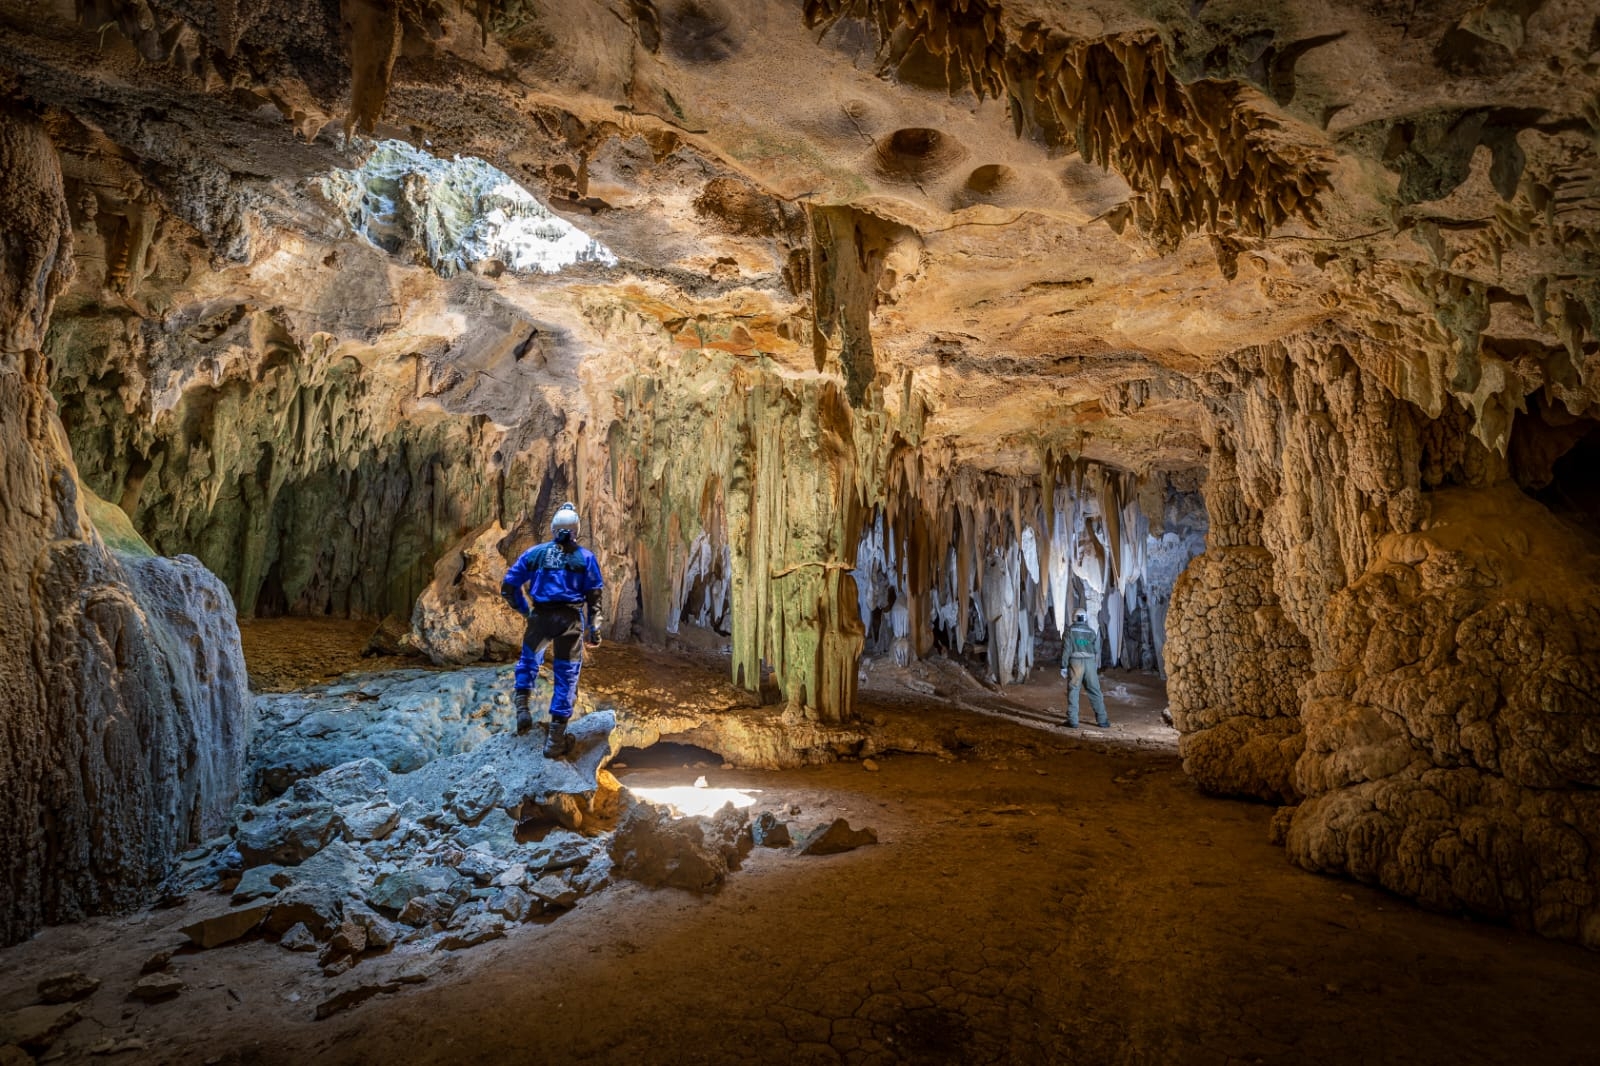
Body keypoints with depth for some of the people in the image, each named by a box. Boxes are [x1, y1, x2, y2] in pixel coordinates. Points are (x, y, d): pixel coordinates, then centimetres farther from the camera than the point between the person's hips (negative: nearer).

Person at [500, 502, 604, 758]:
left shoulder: (534, 553, 5)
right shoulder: (585, 557, 3)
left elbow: (508, 588, 5)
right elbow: (594, 595, 0)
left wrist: (524, 610, 20)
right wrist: (594, 628, 6)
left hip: (541, 617, 1)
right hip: (571, 619, -1)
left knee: (529, 659, 31)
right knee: (566, 675, 6)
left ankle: (522, 708, 21)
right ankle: (555, 739, 9)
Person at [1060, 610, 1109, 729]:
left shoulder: (1070, 631, 4)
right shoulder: (1092, 632, 13)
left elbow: (1066, 649, -3)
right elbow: (1097, 651, 11)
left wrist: (1063, 666, 0)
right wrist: (1097, 667, 17)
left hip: (1076, 662, -3)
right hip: (1090, 663, 3)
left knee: (1073, 691, 1)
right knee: (1095, 692, 9)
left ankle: (1073, 720, -1)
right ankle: (1102, 720, 12)